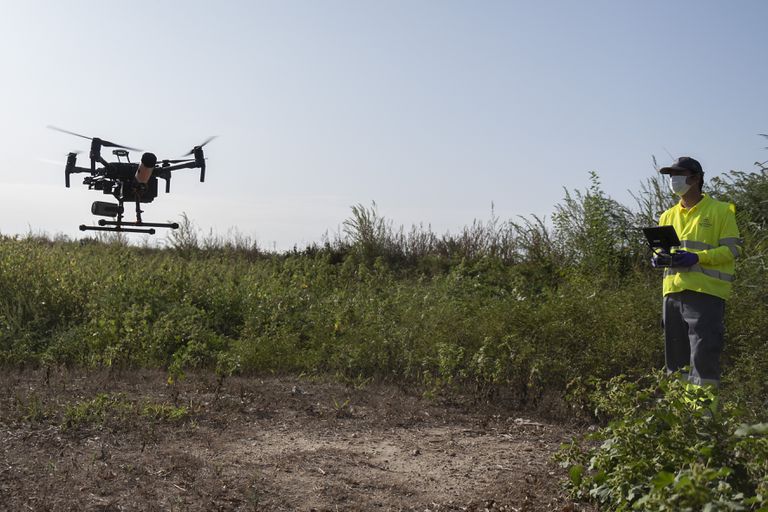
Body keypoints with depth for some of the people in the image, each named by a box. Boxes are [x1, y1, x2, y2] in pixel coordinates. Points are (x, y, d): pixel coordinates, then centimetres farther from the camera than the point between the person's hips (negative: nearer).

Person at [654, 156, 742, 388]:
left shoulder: (720, 210, 1)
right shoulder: (668, 216, 18)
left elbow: (733, 249, -4)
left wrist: (697, 257, -18)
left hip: (706, 291, -6)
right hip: (674, 290, 6)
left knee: (704, 355, -10)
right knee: (676, 355, 11)